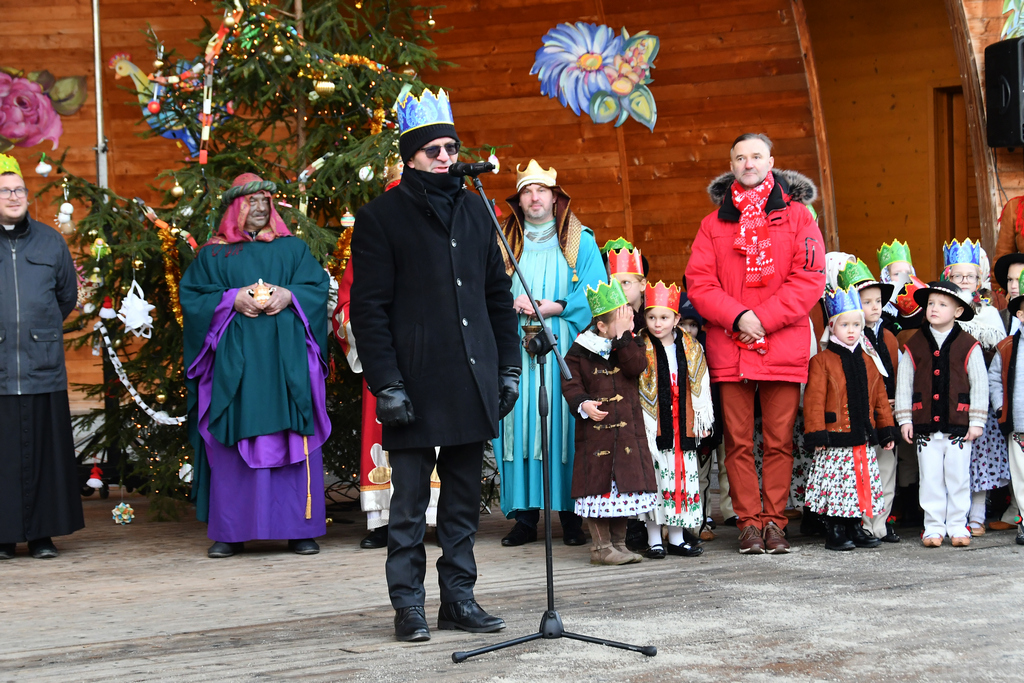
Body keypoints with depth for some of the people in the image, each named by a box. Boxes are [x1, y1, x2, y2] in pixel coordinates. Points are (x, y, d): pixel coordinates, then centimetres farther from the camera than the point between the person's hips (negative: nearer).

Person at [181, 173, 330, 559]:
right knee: (232, 444, -4)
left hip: (286, 360, 1)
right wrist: (233, 299, -10)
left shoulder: (293, 249, 16)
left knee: (291, 438, -3)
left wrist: (289, 295, -11)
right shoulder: (213, 255, 13)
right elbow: (191, 296, 5)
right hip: (234, 362, -1)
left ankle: (299, 529, 1)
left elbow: (318, 286, 8)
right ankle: (230, 532, 0)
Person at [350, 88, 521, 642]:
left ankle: (459, 598, 19)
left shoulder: (475, 210, 13)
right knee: (410, 503, 1)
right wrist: (386, 383, -13)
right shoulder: (381, 218, -3)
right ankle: (408, 605, 9)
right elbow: (368, 309, -6)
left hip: (472, 382, 5)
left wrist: (508, 364, 11)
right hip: (416, 383, -5)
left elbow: (498, 294, 18)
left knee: (464, 498, 10)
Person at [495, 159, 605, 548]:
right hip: (516, 350, 2)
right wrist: (513, 303, -8)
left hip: (564, 348, -2)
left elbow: (594, 294, 0)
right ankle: (525, 517, -1)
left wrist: (552, 307, -11)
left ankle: (571, 515, -2)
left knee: (563, 425, -7)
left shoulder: (579, 242, 9)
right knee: (520, 425, -4)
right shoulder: (506, 243, 16)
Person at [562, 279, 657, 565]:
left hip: (627, 428, 4)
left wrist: (623, 336, -14)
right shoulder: (581, 351, -2)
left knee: (624, 482, 6)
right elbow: (570, 382, -2)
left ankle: (618, 543, 17)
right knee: (599, 483, -4)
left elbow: (636, 367, -10)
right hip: (595, 425, -4)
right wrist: (583, 404, -19)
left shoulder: (629, 345, 8)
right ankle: (601, 546, 3)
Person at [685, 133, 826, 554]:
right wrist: (738, 316, -11)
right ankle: (749, 523, 6)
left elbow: (810, 279, -1)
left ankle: (774, 520, 7)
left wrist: (764, 318, -10)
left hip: (784, 346, -1)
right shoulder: (715, 223, 12)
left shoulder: (796, 215, 7)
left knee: (779, 440, -1)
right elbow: (698, 282, 5)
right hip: (728, 347, 1)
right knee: (738, 441, 0)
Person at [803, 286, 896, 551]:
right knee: (834, 486, -4)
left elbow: (880, 397, 17)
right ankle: (834, 532, 6)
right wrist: (816, 433, -13)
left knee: (861, 484, 9)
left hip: (863, 439, 5)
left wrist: (886, 429, 15)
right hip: (835, 438, -5)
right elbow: (814, 399, -8)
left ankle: (855, 528, 20)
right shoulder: (822, 361, -4)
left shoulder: (868, 360, 13)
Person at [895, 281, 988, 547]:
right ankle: (934, 527, 13)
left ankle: (958, 525, 15)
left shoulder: (968, 346, 0)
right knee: (930, 478, 4)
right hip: (925, 426, 1)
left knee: (958, 477, 4)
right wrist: (904, 420, 4)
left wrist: (976, 421, -1)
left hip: (958, 425, -1)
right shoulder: (914, 345, 5)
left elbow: (979, 385, 2)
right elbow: (903, 383, 8)